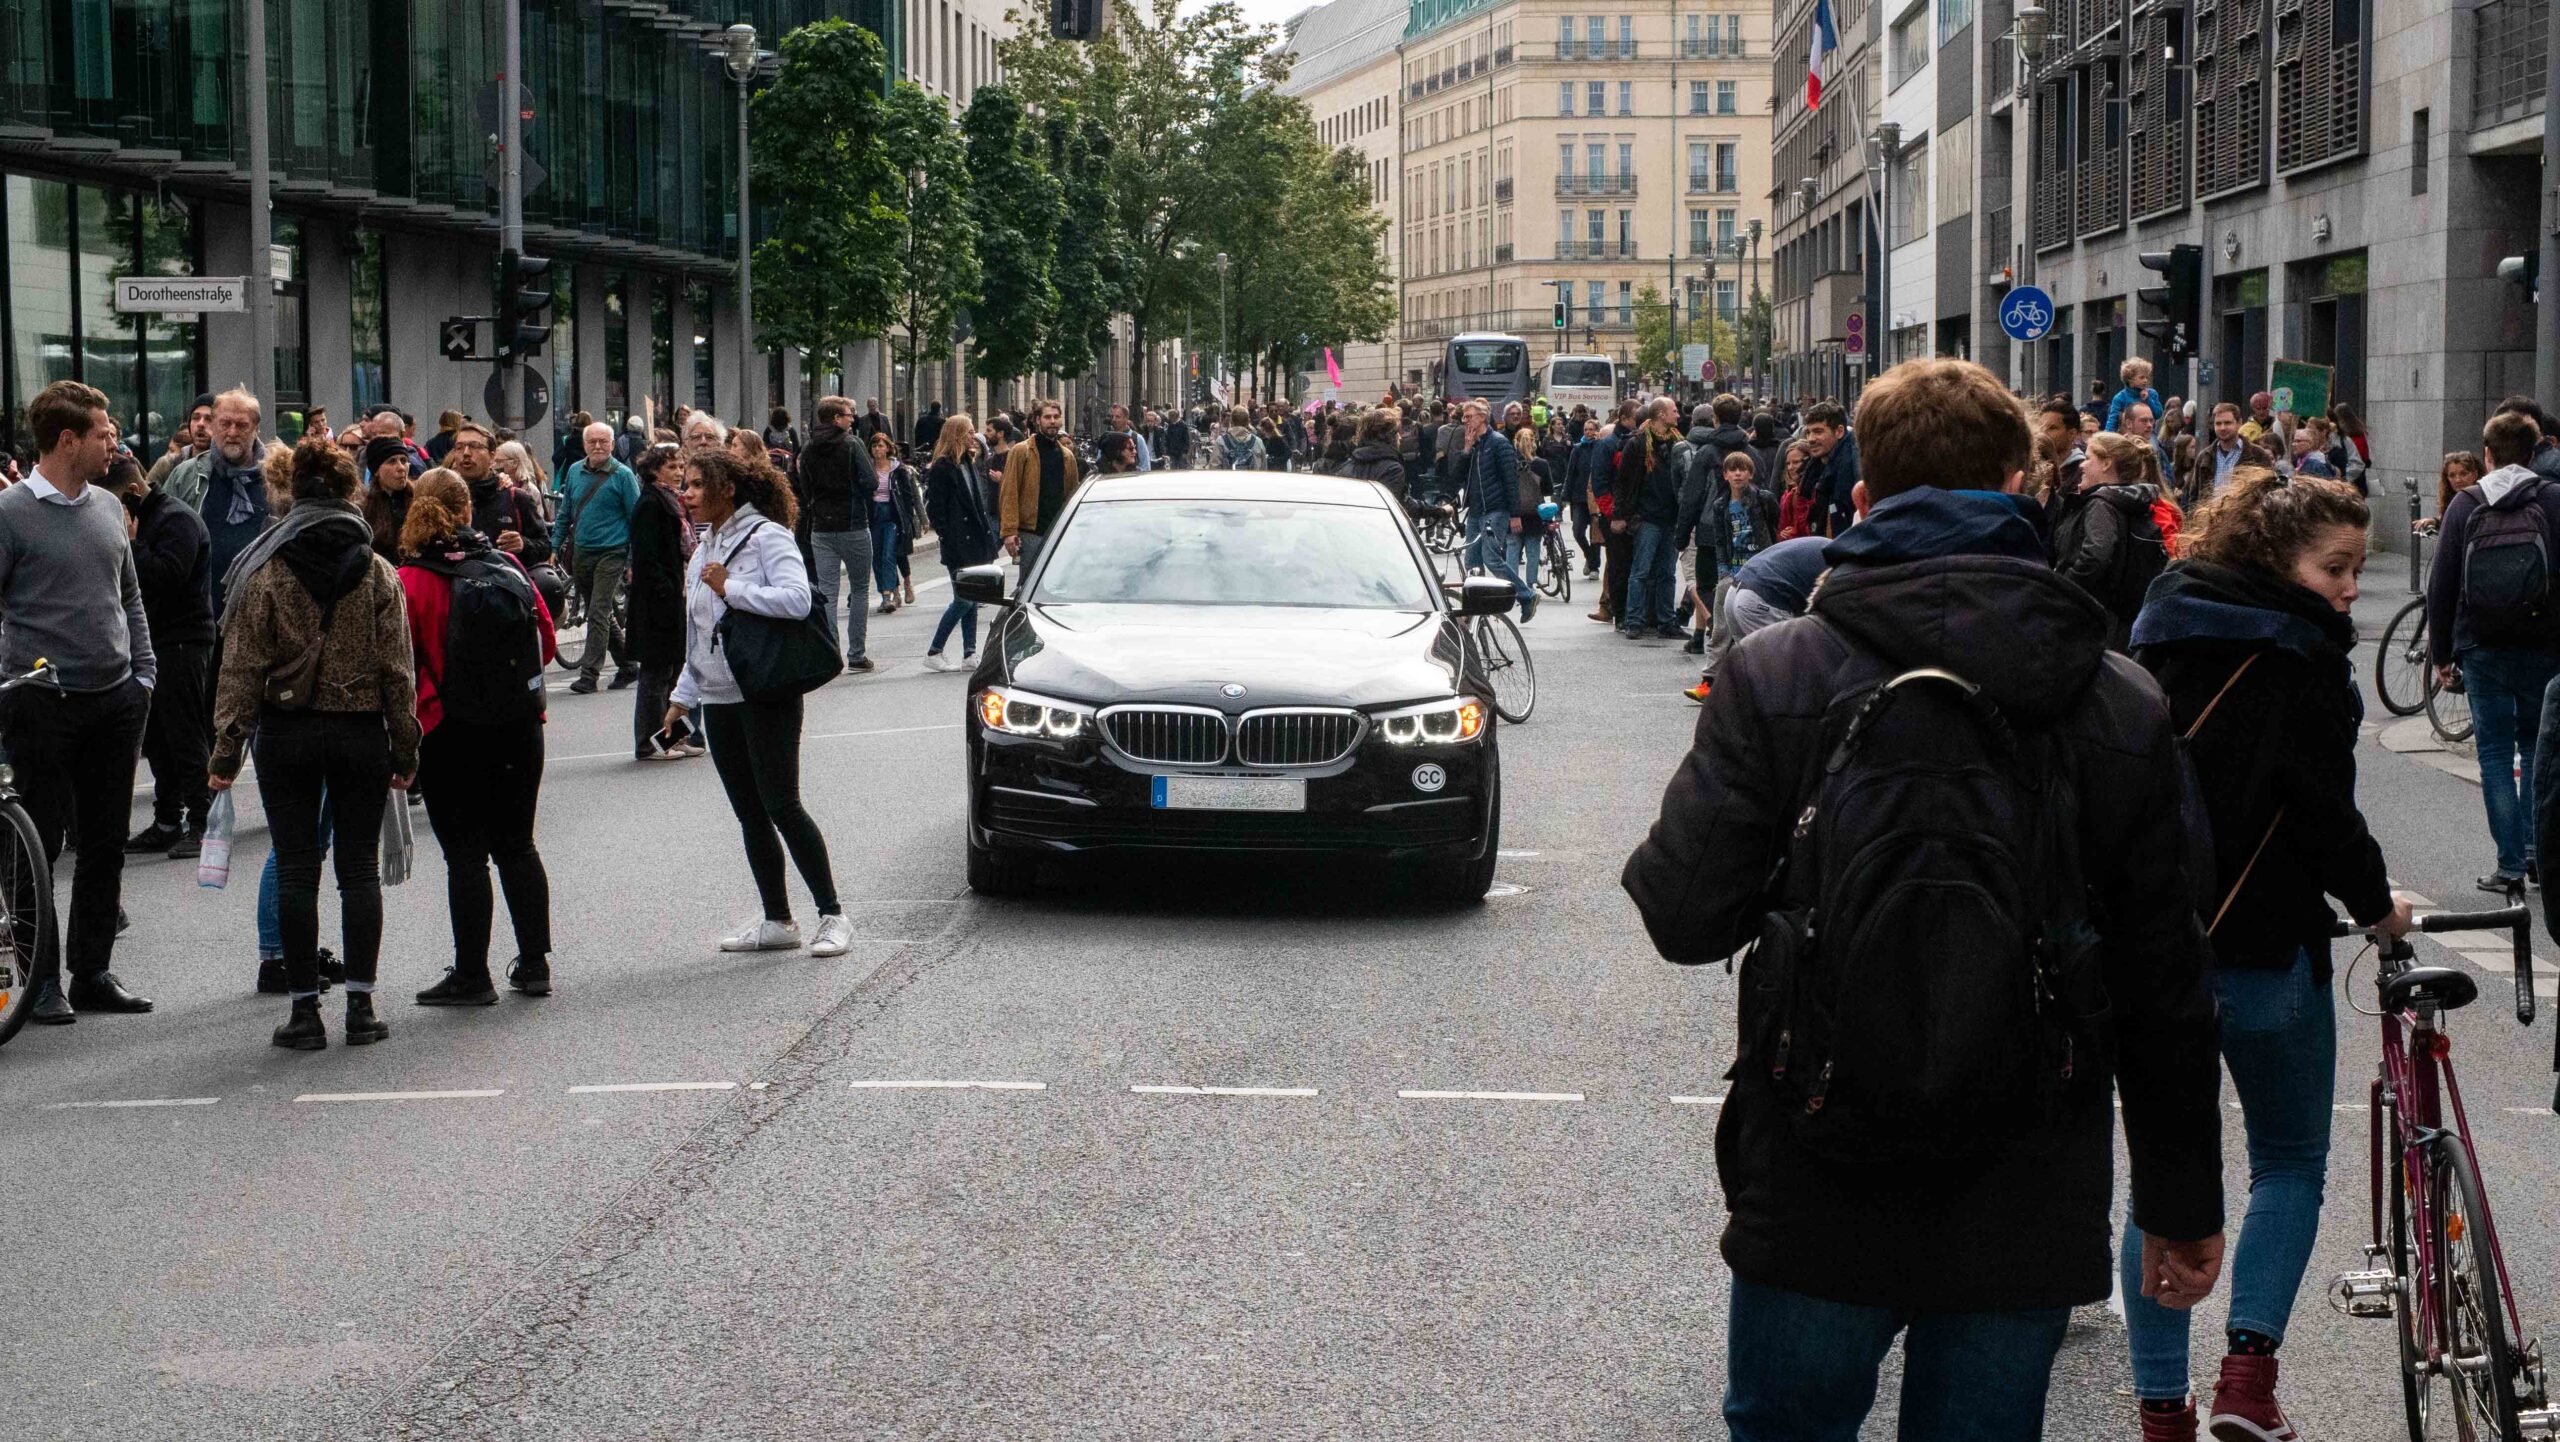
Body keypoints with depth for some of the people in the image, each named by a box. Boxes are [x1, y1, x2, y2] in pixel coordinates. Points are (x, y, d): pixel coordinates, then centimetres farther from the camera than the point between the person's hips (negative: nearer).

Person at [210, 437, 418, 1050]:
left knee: (296, 871, 4)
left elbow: (241, 666, -5)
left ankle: (305, 1011, 4)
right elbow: (398, 669, 1)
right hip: (361, 732, 1)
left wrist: (227, 748, -1)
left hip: (288, 733, -1)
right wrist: (405, 750, 7)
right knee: (359, 867, 7)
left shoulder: (266, 571, -4)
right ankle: (361, 1006, 3)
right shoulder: (378, 573, 0)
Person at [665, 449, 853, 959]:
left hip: (766, 693, -8)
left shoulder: (766, 536, -8)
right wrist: (683, 695, 21)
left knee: (781, 806, -10)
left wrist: (730, 588, -17)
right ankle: (777, 921, 13)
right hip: (719, 700, 8)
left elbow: (796, 599, -24)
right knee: (749, 814, 8)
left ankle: (832, 915, -4)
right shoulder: (703, 551, 17)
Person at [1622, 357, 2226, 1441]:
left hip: (1815, 1210, -1)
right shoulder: (2124, 707, -2)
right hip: (2027, 1226, 2)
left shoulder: (1771, 677, -9)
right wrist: (2183, 1200, 13)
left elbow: (1686, 918, -12)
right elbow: (2165, 986, 2)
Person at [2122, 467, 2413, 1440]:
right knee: (2290, 1166, 12)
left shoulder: (2157, 639, 9)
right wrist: (2375, 903, 1)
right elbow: (2322, 806, -14)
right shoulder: (2298, 655, -11)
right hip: (2259, 946, -5)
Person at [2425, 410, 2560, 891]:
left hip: (2482, 652, 0)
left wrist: (2441, 653, 8)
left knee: (2495, 753, 5)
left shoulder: (2464, 506, 0)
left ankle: (2511, 864, 1)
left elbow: (2441, 586, 1)